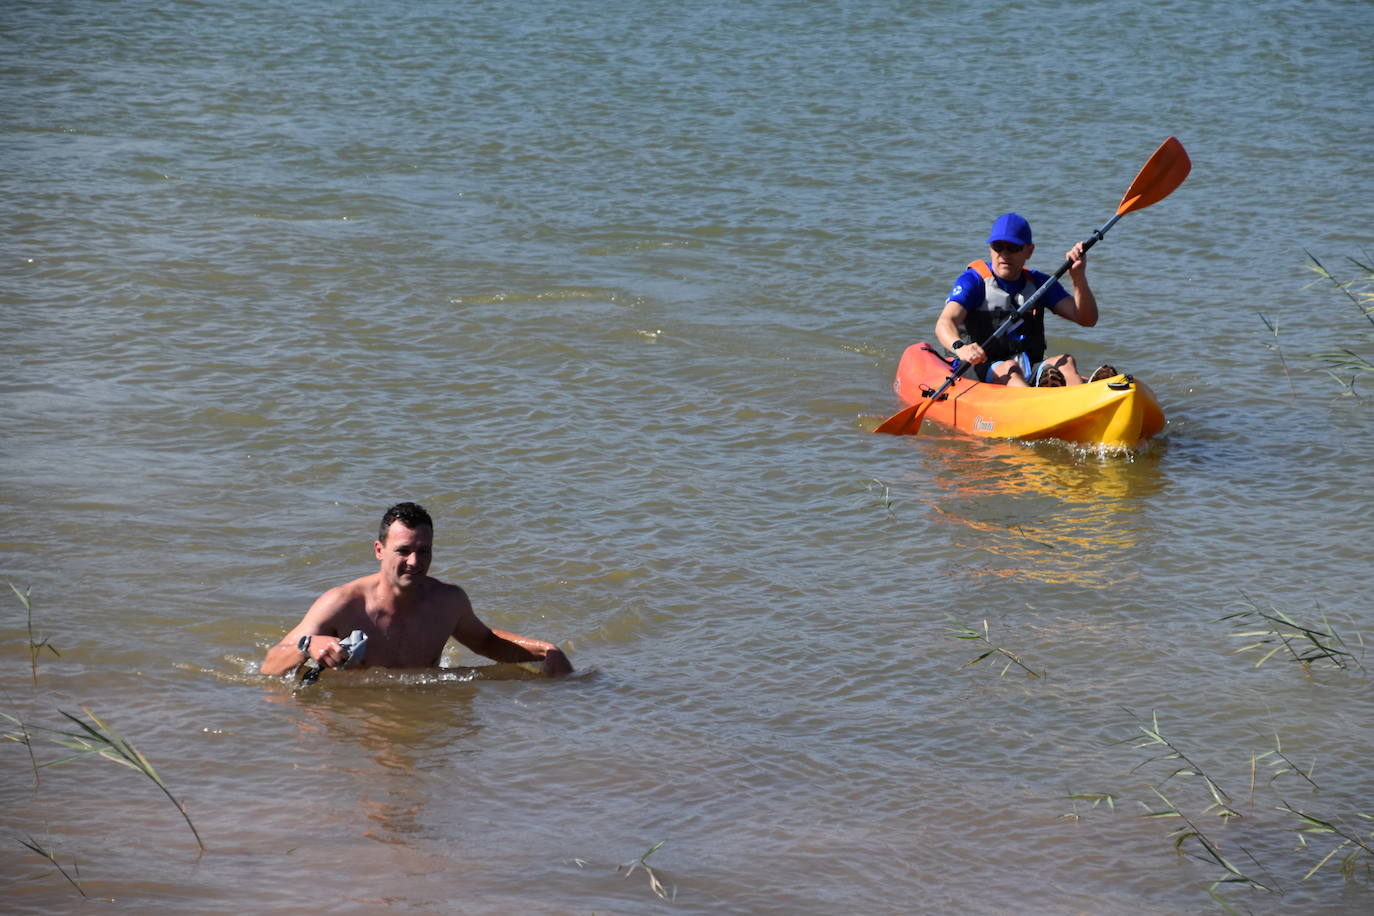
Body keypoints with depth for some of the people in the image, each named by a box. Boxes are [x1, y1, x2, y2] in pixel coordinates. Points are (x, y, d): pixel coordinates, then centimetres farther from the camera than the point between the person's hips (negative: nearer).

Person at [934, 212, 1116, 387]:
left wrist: (1079, 278, -11)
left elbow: (1087, 319, 7)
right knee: (1010, 368, -34)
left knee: (1065, 362, -24)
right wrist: (959, 347, -40)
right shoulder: (973, 281, 1)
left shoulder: (1039, 283, 15)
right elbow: (945, 323, -16)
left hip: (1032, 372, 4)